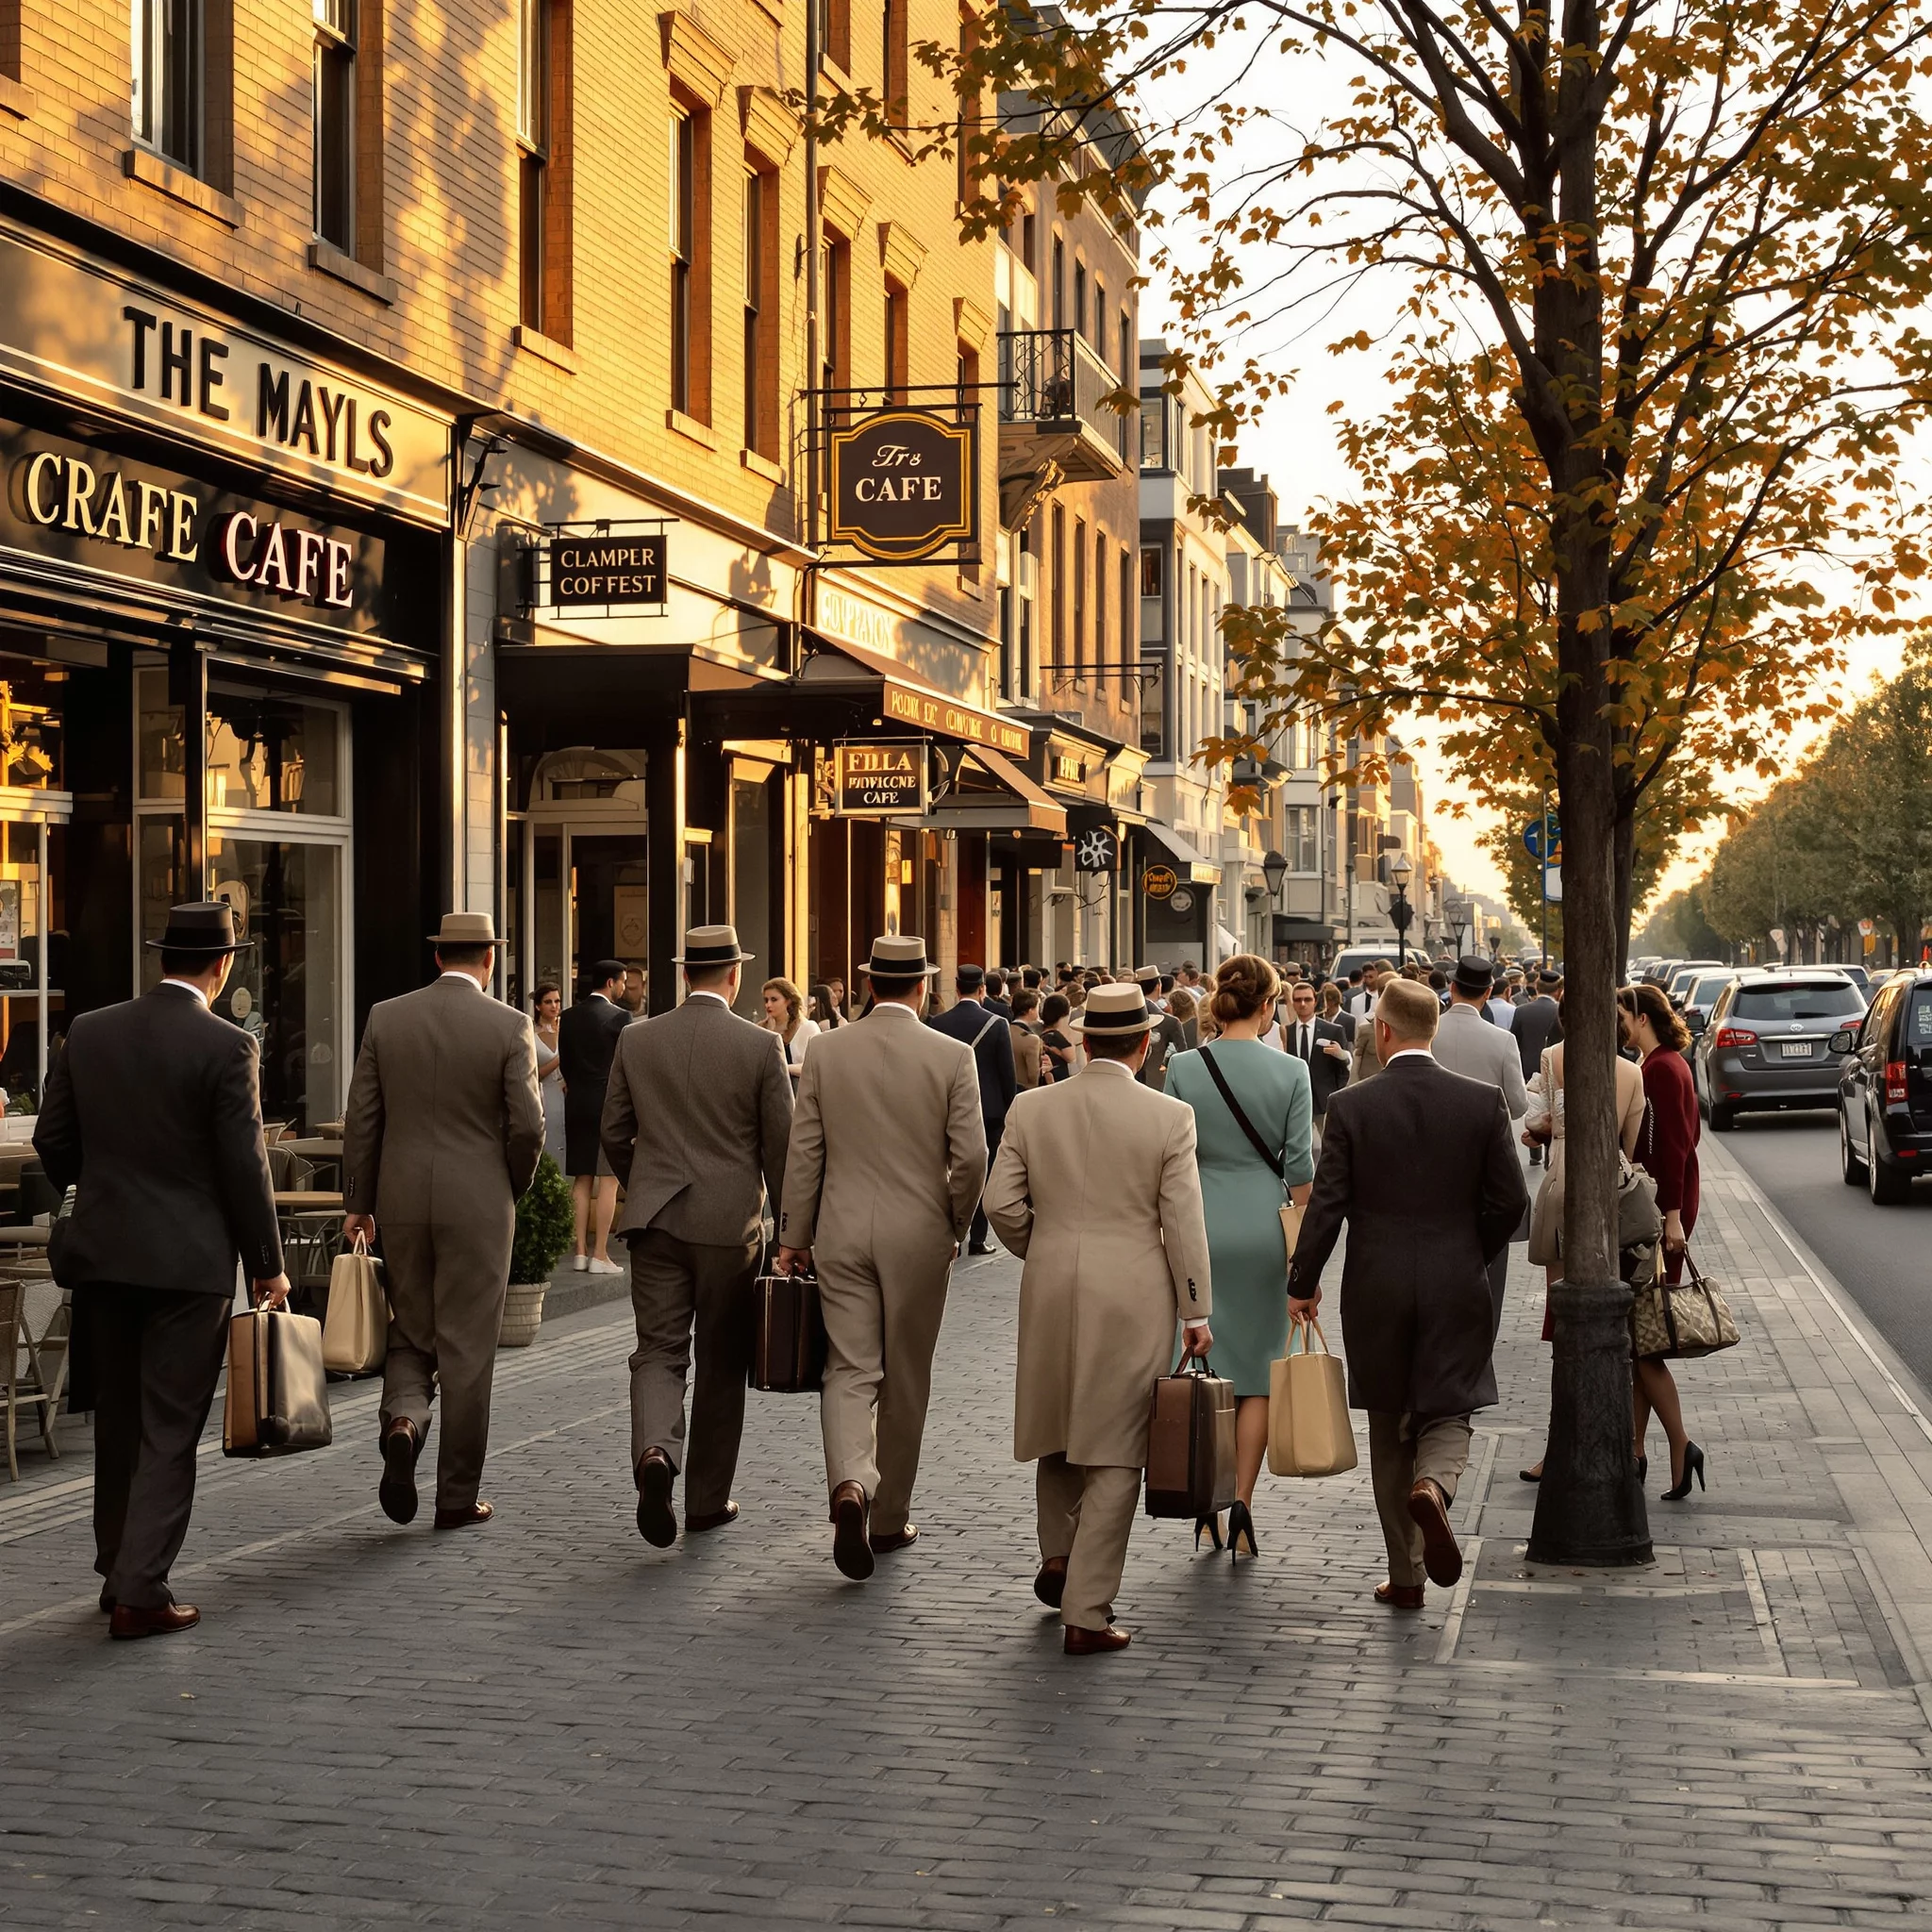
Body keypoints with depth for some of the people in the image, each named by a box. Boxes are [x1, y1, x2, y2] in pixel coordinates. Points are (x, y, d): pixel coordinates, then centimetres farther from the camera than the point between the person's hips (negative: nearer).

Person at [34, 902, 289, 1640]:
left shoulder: (88, 1032, 2)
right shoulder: (226, 1047, -12)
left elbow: (52, 1140, 7)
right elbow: (245, 1166, -11)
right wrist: (268, 1265, -2)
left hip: (101, 1252, 5)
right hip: (188, 1260, -5)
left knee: (118, 1420, 17)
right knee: (169, 1431, 1)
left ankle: (117, 1571, 26)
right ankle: (140, 1594, -2)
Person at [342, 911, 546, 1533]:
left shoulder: (385, 1018, 1)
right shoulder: (509, 1027, -7)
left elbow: (361, 1118, 2)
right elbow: (527, 1127, -9)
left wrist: (356, 1204, 10)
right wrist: (511, 1191, 9)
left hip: (402, 1201, 3)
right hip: (478, 1203, -2)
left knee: (411, 1334, 17)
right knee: (467, 1349, 4)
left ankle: (402, 1422, -12)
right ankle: (457, 1497, 8)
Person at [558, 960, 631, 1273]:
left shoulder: (568, 1018, 7)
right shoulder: (619, 1017, -9)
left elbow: (565, 1062, 10)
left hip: (577, 1105, 6)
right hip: (610, 1104, -5)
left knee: (581, 1179, 10)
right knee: (608, 1180, -3)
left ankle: (581, 1252, 9)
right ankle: (600, 1256, -5)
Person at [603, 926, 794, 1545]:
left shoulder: (636, 1040, 2)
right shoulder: (762, 1046, -7)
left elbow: (615, 1134, 9)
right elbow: (781, 1147, -4)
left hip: (656, 1218, 2)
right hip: (731, 1222, -1)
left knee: (659, 1351, 4)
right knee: (721, 1362, 10)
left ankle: (655, 1453, -24)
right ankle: (707, 1500, 18)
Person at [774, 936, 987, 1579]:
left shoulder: (826, 1051, -1)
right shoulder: (952, 1056, -6)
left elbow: (804, 1152, 0)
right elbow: (970, 1156, -8)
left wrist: (793, 1236, 9)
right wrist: (956, 1227, 9)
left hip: (843, 1233, 1)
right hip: (919, 1235, -1)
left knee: (849, 1370, 3)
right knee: (905, 1381, 11)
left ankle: (850, 1485, -23)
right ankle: (889, 1517, 20)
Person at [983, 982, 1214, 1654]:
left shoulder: (1031, 1109, -2)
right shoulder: (1169, 1118, -9)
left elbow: (1002, 1203, 0)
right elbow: (1183, 1222, -7)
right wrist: (1196, 1311, 1)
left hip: (1051, 1291, 3)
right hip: (1134, 1296, -2)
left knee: (1057, 1426, 26)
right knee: (1112, 1453, 2)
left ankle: (1057, 1557, 23)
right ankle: (1087, 1613, 2)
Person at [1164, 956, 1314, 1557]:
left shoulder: (1183, 1069, -3)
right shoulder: (1291, 1072, -5)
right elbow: (1299, 1165, -5)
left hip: (1201, 1225, 1)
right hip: (1265, 1225, -1)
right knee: (1257, 1371, 7)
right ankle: (1242, 1502, -2)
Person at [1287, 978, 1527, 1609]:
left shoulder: (1351, 1106, -8)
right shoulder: (1482, 1101, -4)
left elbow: (1327, 1204, -7)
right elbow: (1510, 1199, -1)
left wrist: (1303, 1283, 4)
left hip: (1376, 1290, 0)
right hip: (1456, 1288, 0)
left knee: (1390, 1433, 12)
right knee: (1446, 1414, 9)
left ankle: (1405, 1574, 16)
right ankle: (1433, 1486, -25)